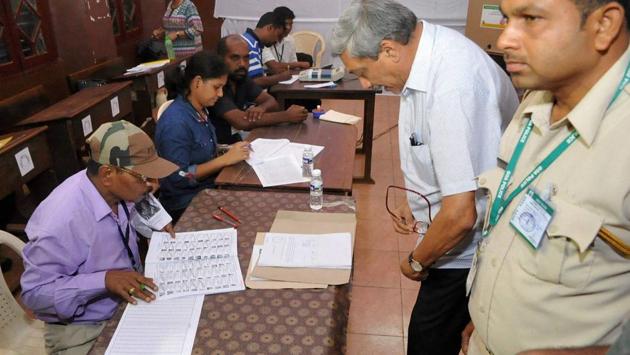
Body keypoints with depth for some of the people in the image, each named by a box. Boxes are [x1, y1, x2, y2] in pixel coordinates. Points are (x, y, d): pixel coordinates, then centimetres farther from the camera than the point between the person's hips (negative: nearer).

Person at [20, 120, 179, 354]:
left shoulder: (118, 191, -11)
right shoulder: (61, 221, -31)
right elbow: (34, 292, -22)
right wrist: (104, 279, -31)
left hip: (131, 300, 6)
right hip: (86, 330, -6)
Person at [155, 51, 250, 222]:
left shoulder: (200, 111, 3)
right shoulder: (176, 123, -21)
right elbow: (178, 177, -20)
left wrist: (230, 152, -3)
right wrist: (225, 159, -20)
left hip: (207, 189, 8)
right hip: (186, 205, -7)